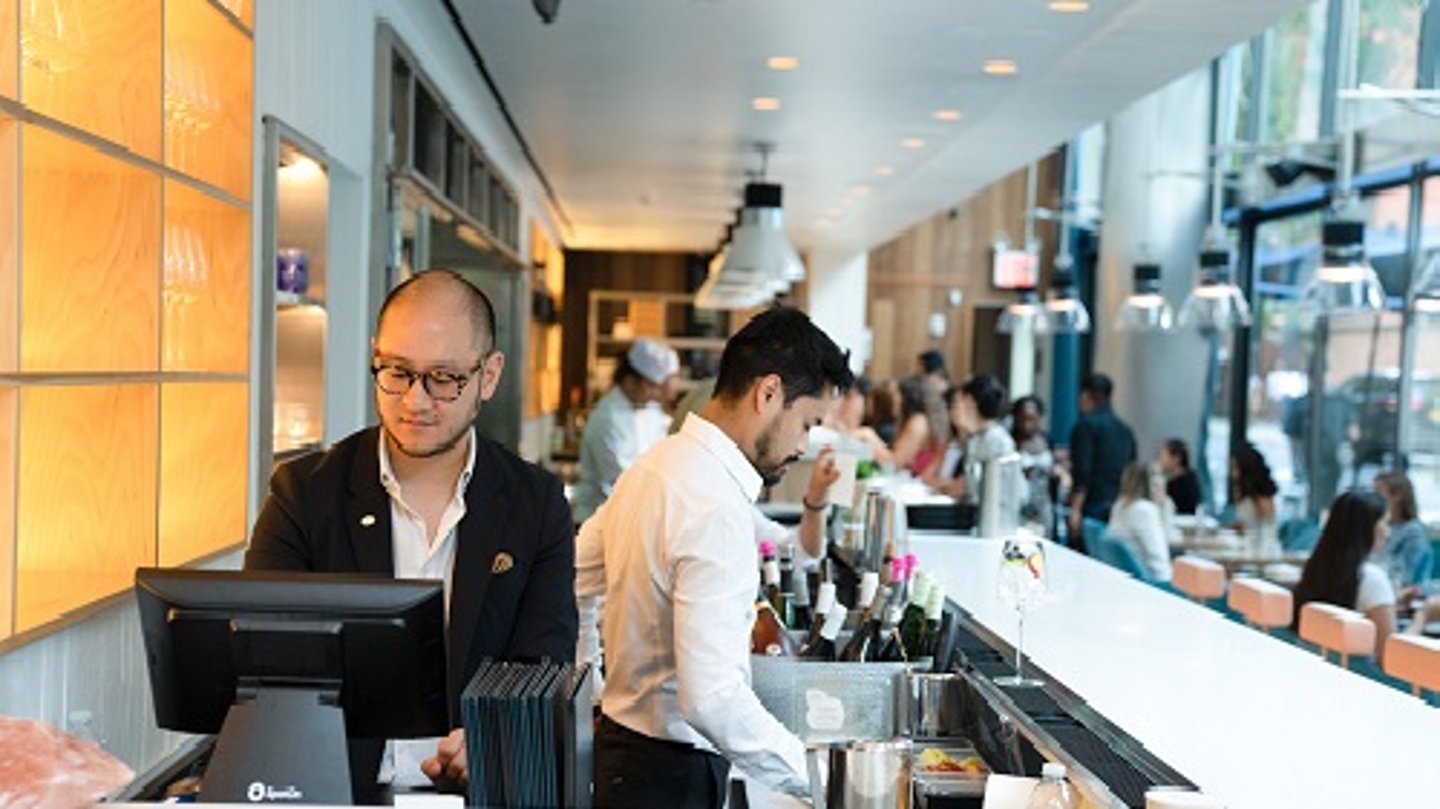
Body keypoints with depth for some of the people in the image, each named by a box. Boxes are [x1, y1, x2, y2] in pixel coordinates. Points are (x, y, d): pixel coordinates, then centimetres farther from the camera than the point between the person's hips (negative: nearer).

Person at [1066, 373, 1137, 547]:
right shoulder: (1125, 430, 15)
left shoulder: (1086, 424, -6)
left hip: (1092, 508, -7)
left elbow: (1082, 472, -14)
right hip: (1121, 510, 7)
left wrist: (1075, 510, -16)